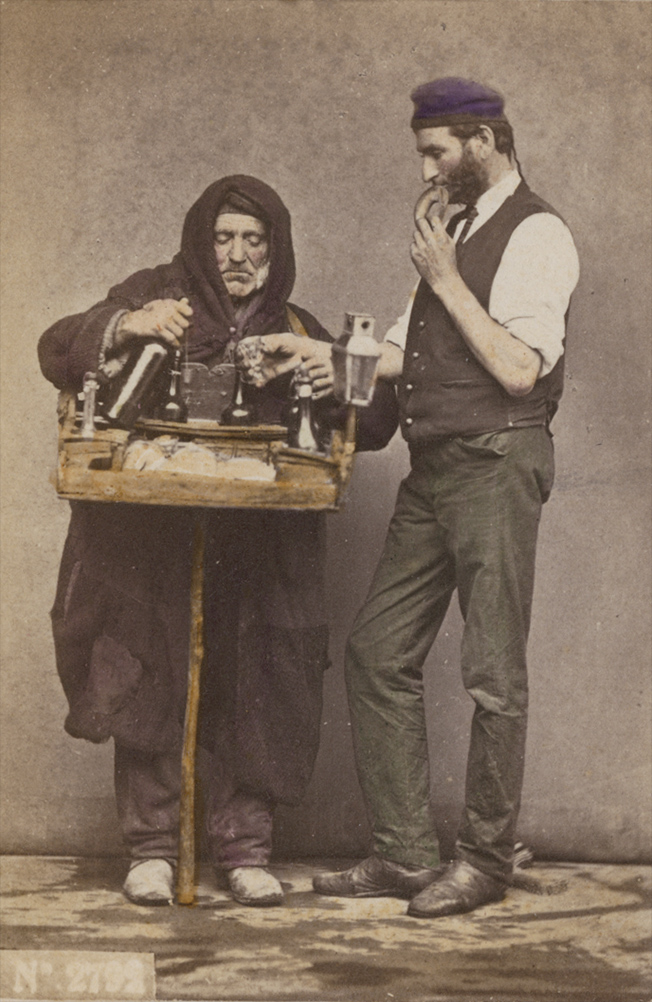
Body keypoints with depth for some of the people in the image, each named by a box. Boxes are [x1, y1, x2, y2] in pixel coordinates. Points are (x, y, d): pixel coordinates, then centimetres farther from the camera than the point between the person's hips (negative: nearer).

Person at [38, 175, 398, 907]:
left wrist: (337, 377, -11)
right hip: (151, 541, -2)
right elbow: (57, 352, 0)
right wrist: (125, 328, -19)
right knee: (149, 681, -6)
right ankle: (151, 849, 3)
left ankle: (244, 847, 7)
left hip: (255, 551, 2)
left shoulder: (296, 330, 15)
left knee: (248, 693, -3)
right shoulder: (157, 295, 9)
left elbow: (373, 425, 10)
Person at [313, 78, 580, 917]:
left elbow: (520, 369, -17)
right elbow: (404, 353, 21)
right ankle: (403, 854, 14)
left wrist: (445, 280, -12)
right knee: (378, 652, 7)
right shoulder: (457, 231, 18)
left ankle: (485, 862, 11)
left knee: (494, 674, -1)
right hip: (434, 470, 9)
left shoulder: (536, 235, -8)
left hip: (497, 463, -9)